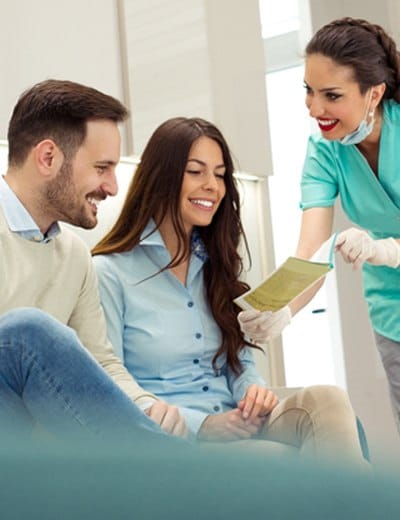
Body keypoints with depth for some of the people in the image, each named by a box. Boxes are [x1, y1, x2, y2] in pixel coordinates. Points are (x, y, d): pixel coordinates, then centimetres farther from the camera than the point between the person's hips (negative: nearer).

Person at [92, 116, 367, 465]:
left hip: (234, 424, 6)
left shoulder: (217, 263, 18)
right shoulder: (110, 273, -3)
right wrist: (206, 424, -18)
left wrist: (254, 391, -6)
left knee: (328, 402, -25)